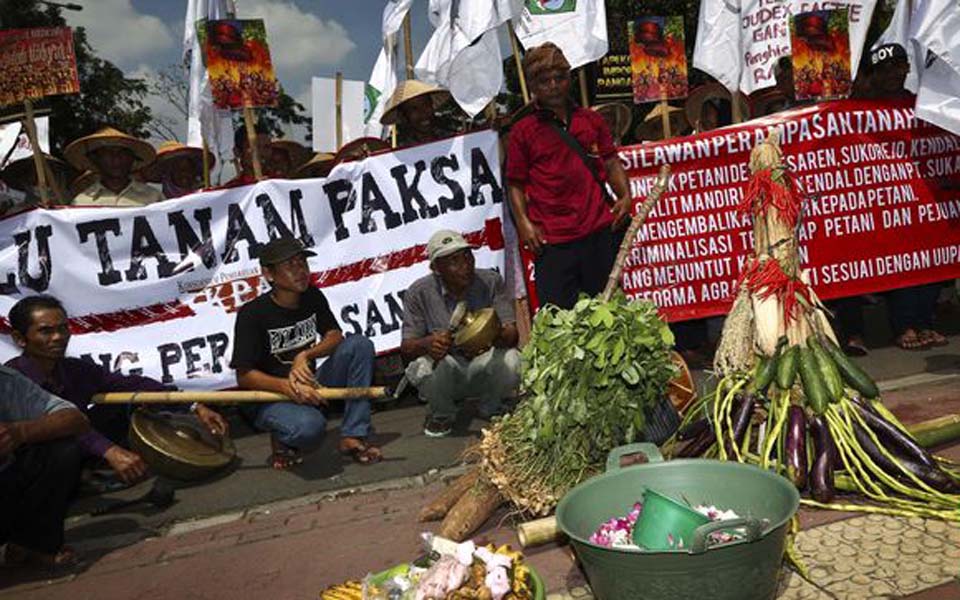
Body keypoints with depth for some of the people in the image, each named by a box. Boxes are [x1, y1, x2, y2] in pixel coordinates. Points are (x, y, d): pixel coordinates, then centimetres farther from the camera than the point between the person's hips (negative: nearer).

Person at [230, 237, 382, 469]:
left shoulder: (313, 297, 3)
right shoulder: (252, 314, -15)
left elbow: (335, 336, -2)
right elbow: (244, 376, -16)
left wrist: (305, 356, -22)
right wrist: (287, 386, -32)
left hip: (309, 387, 6)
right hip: (268, 399, -6)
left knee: (360, 345, -15)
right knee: (309, 426, -39)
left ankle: (353, 437, -15)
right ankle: (282, 441, 1)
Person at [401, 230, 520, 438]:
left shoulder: (491, 281, -9)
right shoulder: (419, 292, -12)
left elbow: (512, 334, -16)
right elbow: (406, 347, -14)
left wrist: (498, 335, -42)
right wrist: (428, 344, -40)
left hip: (483, 364, 1)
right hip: (445, 372, -1)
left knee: (510, 360, -31)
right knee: (424, 365, -34)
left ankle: (491, 409, 6)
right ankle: (441, 414, 2)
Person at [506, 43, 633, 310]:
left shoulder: (591, 120, 16)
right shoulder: (523, 131, 6)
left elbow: (611, 162, 18)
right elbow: (516, 184, 5)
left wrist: (625, 196, 2)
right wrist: (524, 223, -8)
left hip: (601, 231, 3)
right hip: (552, 240, -3)